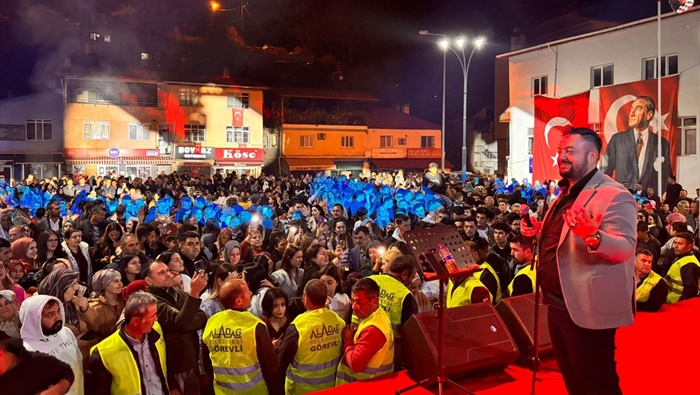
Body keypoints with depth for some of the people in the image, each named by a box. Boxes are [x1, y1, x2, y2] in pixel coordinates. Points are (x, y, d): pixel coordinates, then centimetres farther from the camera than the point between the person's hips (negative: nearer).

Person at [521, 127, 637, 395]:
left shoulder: (614, 196, -17)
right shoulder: (567, 193, 12)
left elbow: (625, 249, -27)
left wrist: (593, 236, -45)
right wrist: (538, 230, 9)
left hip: (587, 309, -9)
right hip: (558, 303, 10)